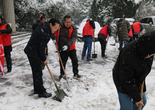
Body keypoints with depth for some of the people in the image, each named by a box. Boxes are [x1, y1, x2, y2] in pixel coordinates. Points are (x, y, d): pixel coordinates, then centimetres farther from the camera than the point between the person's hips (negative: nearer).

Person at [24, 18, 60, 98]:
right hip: (33, 52, -10)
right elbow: (41, 48, -21)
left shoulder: (45, 25, 3)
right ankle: (41, 92, 7)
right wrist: (44, 59, -8)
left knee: (37, 71, 17)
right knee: (37, 72, -3)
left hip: (33, 50, 10)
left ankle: (37, 89, 29)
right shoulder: (45, 34, -26)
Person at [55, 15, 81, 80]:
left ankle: (75, 74, 20)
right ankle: (62, 73, 35)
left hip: (71, 48, 0)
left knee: (75, 61, 0)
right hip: (62, 49, 0)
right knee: (62, 62, 11)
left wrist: (67, 45, -38)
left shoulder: (73, 28, -12)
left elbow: (74, 38, -24)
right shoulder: (59, 27, -10)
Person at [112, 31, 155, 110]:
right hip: (123, 83, -7)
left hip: (138, 80, 7)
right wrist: (136, 98, -16)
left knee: (142, 101, 18)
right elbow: (127, 81, -26)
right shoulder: (128, 55, -38)